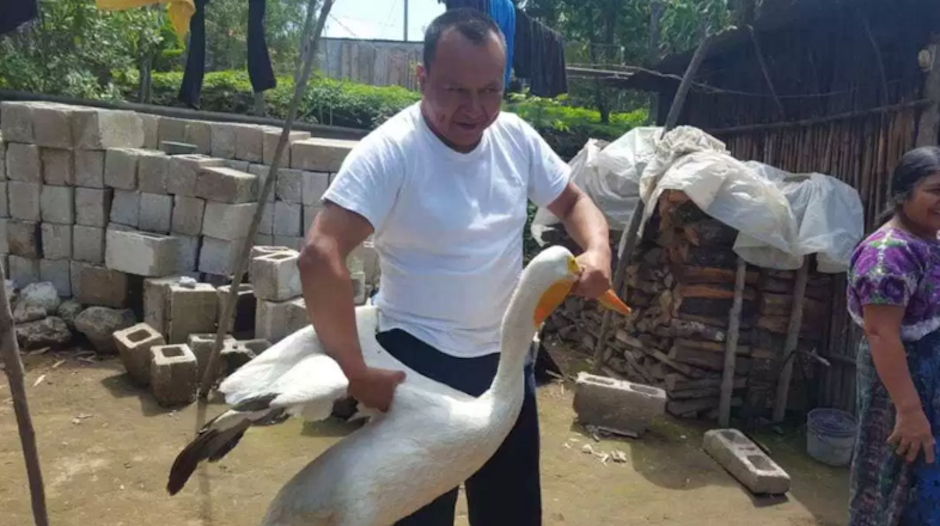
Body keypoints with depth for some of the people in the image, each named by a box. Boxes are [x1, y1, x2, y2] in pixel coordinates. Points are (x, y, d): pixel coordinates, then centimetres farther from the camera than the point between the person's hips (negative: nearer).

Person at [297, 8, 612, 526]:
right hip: (420, 359, -5)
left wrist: (597, 249, -11)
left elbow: (572, 201, 11)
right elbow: (319, 256, -30)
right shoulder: (389, 151, -22)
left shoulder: (517, 137, -4)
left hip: (506, 355, 6)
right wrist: (357, 372, -27)